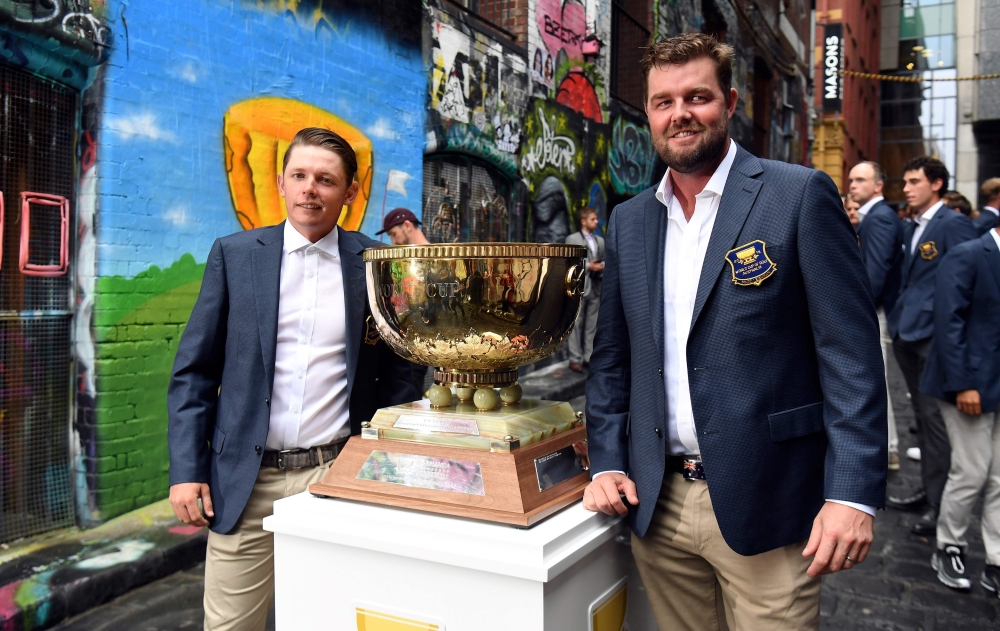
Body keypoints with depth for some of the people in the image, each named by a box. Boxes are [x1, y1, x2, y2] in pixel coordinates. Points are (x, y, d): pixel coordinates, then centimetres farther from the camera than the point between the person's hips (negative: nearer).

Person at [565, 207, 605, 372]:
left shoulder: (600, 240, 17)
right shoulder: (572, 239, 0)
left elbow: (603, 260, 19)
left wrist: (601, 266, -4)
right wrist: (587, 266, -15)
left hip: (595, 287, 5)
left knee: (592, 325, 7)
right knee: (577, 324, -2)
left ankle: (589, 357, 14)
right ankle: (575, 359, 3)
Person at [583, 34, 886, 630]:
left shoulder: (800, 194, -5)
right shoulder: (629, 220, 9)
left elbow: (851, 352, -9)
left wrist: (853, 492, -15)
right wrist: (607, 462, 4)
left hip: (765, 506, -4)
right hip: (658, 506, 4)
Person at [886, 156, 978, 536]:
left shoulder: (954, 224, -9)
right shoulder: (910, 228, 15)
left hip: (934, 334, -8)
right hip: (907, 332, 8)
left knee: (935, 416, -5)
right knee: (922, 415, 15)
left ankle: (941, 504, 4)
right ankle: (929, 490, 26)